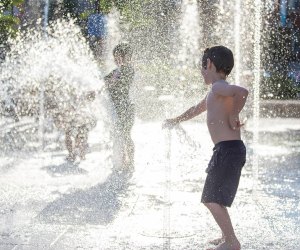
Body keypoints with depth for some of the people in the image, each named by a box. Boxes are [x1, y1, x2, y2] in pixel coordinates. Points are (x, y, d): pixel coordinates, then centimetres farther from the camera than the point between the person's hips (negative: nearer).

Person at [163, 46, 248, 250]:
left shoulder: (218, 88, -12)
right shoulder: (216, 92, 20)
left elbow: (242, 92, -34)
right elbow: (198, 109, 39)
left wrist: (233, 117, -22)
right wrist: (176, 121, 52)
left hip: (228, 149, -10)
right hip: (227, 150, 10)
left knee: (212, 199, -9)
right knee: (213, 198, 19)